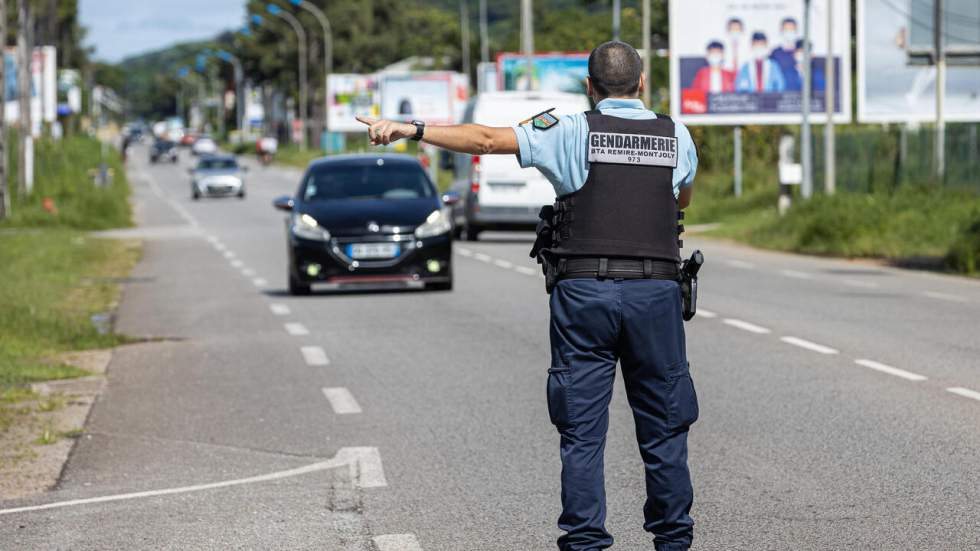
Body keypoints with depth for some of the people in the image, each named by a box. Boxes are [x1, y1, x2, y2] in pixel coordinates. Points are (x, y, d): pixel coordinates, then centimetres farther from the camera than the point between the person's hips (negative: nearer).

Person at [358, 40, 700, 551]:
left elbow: (487, 139, -7)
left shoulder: (574, 132, -1)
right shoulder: (676, 136, 8)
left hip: (584, 292, -2)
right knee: (664, 426, 10)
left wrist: (408, 128, -5)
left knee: (582, 429, 2)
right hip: (655, 295, 2)